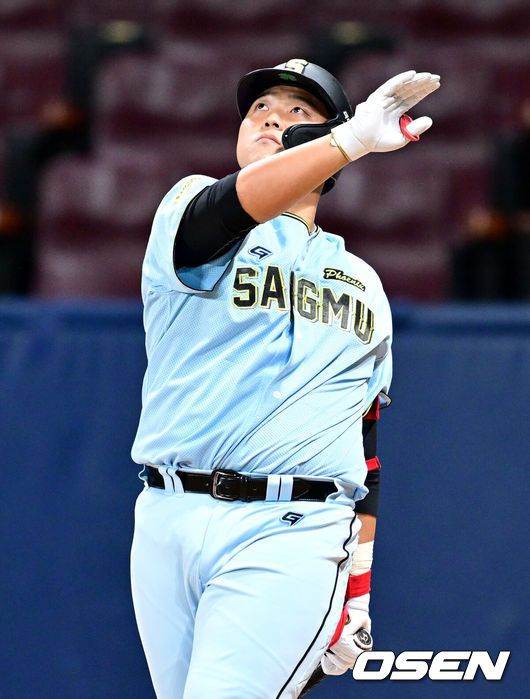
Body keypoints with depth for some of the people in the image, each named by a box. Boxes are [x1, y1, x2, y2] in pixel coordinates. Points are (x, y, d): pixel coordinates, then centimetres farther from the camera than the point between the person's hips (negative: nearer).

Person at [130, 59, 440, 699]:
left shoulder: (361, 284, 20)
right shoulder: (187, 211, 9)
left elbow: (366, 445, 21)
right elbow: (238, 202, -17)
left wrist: (359, 588, 12)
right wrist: (355, 137, -32)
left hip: (289, 536, 0)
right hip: (168, 520, 0)